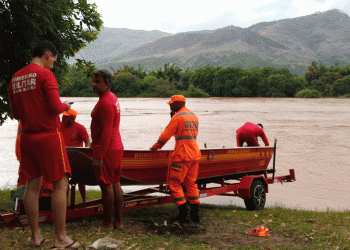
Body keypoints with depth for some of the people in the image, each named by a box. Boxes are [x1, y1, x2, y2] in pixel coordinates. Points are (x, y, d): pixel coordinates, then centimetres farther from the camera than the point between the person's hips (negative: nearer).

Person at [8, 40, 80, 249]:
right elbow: (56, 107, -17)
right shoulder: (45, 74, -10)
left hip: (27, 137, 7)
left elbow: (16, 114, 16)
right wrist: (65, 105, 3)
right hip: (49, 136, -7)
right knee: (60, 184, -2)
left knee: (33, 185, 10)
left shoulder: (15, 78, 11)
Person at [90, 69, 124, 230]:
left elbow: (106, 131, -22)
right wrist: (96, 142, 29)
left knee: (106, 185, -4)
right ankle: (118, 221, 17)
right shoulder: (112, 98, 15)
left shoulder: (105, 103, -17)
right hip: (117, 147, 10)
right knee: (115, 184, 12)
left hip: (107, 149, -10)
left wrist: (98, 156, -23)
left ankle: (108, 223, 2)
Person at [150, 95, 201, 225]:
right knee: (191, 184, 14)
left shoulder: (177, 117, -10)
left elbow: (166, 135, -9)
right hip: (194, 154, 8)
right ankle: (195, 215, 14)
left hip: (181, 156, -8)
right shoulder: (194, 116, 15)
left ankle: (184, 215, -5)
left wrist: (155, 147, 5)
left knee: (174, 184, -1)